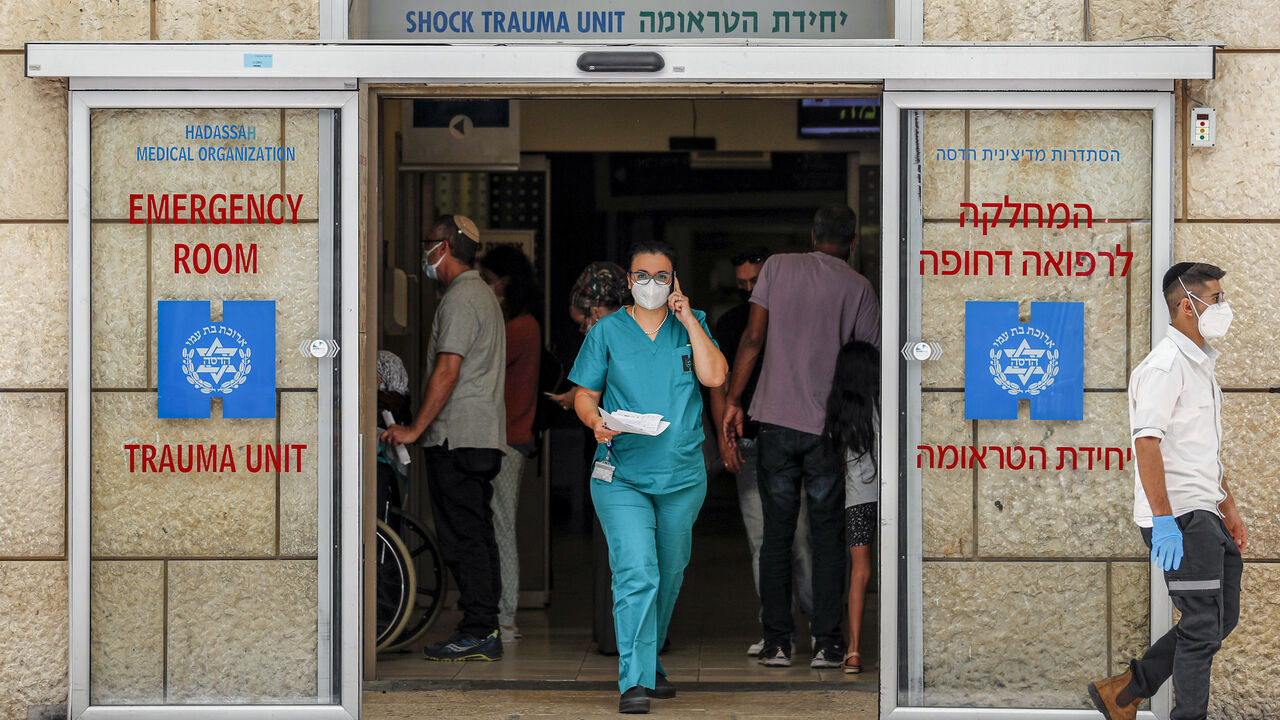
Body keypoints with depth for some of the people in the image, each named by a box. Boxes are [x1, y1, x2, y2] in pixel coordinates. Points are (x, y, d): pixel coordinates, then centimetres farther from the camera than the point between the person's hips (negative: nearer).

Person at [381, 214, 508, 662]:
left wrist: (416, 428, -16)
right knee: (478, 535, 10)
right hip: (483, 436, 10)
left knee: (463, 537, -9)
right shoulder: (482, 294, 21)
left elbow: (447, 372, -19)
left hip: (457, 437, -10)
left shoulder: (460, 299, -12)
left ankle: (477, 634, -10)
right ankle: (485, 630, 12)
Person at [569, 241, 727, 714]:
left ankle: (650, 661, 35)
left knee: (668, 576, 15)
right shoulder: (607, 331, 4)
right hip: (622, 476, -3)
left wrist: (689, 320, -9)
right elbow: (585, 394, 6)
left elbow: (714, 376, -8)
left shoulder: (692, 325, 7)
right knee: (636, 574, -16)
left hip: (682, 477, 3)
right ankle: (634, 682, -17)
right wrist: (596, 421, -15)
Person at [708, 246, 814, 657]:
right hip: (750, 447, 3)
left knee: (799, 535, -9)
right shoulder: (730, 324, 12)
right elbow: (720, 387, 11)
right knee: (761, 539, -1)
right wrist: (724, 437, -2)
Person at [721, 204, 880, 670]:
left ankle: (777, 643, 5)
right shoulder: (859, 288, 1)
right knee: (827, 536, 6)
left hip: (777, 421, 1)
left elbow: (753, 338, -2)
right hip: (829, 426, -1)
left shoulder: (778, 267, 3)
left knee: (777, 535, 7)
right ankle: (826, 643, 3)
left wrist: (733, 400, 3)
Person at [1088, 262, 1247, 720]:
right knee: (1202, 629, -7)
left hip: (1204, 515, 10)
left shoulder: (1200, 364, 18)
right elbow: (1147, 441, -23)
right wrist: (1164, 520, -28)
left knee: (1220, 619, 14)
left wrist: (1228, 508, 25)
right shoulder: (1165, 365, -15)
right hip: (1179, 519, -10)